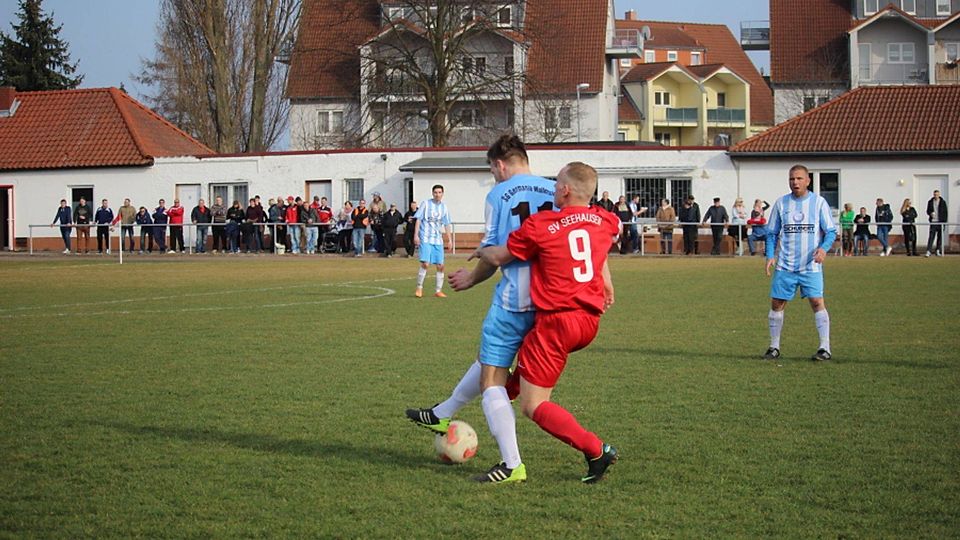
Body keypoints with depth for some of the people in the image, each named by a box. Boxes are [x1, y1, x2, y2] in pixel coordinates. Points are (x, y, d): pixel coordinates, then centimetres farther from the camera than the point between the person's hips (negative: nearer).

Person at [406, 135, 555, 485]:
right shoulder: (555, 193, 6)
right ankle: (442, 415, 42)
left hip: (513, 301, -6)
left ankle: (512, 465, -5)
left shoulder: (498, 195, -5)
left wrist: (471, 278, 15)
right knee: (489, 359, 24)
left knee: (492, 380, 2)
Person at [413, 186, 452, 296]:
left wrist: (449, 239, 14)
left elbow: (446, 224, 18)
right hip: (426, 238, -4)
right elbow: (418, 219, -2)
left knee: (440, 266, 2)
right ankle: (419, 288, -1)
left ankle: (438, 291, 12)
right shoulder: (426, 204, -1)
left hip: (438, 240, 4)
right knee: (425, 264, -15)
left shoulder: (444, 207, 10)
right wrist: (416, 235, -9)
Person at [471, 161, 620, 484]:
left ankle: (596, 451, -11)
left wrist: (481, 251, 22)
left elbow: (498, 257, 1)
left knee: (533, 406, -2)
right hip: (590, 322, 7)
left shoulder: (540, 226, -10)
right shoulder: (606, 222, 6)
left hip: (556, 320, -7)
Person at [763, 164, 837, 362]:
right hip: (785, 265, 3)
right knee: (777, 303, 2)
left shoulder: (819, 202, 1)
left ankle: (825, 348, -7)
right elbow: (772, 233, 13)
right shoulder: (781, 203, 7)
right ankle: (774, 347, 15)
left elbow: (831, 231, 0)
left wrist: (824, 248, -20)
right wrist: (770, 255, -1)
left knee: (817, 302, -12)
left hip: (811, 266, -3)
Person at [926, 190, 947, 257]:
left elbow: (945, 212, 4)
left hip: (940, 222, 0)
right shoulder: (930, 202, 8)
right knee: (931, 236, -7)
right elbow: (928, 211, 13)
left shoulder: (943, 202, 4)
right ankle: (928, 251, -11)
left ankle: (938, 250, 11)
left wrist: (944, 221, -3)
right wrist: (930, 213, -11)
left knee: (940, 236, 3)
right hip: (933, 221, 0)